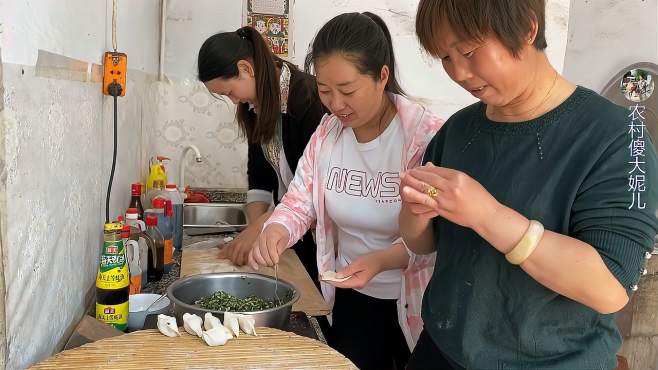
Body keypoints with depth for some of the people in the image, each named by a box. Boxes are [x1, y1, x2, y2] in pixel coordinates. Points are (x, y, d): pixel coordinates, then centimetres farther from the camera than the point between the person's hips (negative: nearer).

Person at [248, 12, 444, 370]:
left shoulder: (427, 135, -22)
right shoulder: (327, 131, -3)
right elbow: (301, 199, -2)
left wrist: (382, 260, -38)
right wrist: (276, 232, -23)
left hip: (417, 302, -4)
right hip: (352, 295, 5)